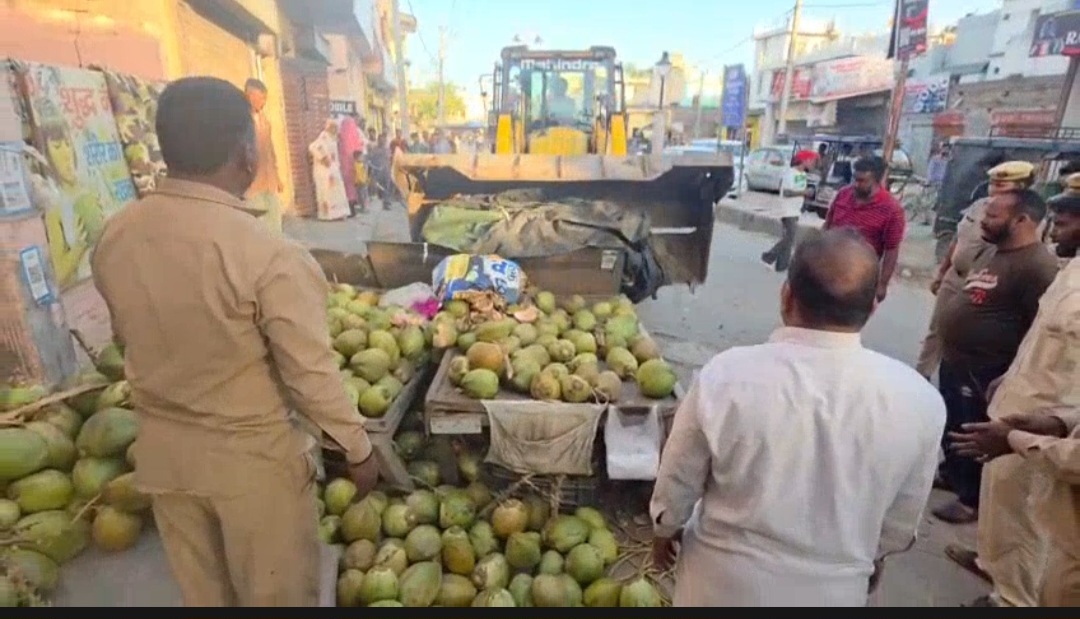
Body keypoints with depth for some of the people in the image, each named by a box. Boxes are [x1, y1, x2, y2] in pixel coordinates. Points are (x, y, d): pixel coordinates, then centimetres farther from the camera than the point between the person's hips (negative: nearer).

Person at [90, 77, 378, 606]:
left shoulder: (113, 236, -7)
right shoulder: (269, 255, -27)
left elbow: (127, 338, 7)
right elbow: (311, 373, -22)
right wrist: (357, 449, -6)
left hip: (162, 450, 6)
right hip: (252, 456, -5)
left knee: (201, 591, 27)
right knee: (277, 594, 19)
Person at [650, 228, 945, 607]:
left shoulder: (726, 376, -27)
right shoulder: (917, 401, -20)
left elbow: (677, 480, -12)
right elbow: (902, 517, -3)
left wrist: (665, 530, 9)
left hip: (725, 580, -1)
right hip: (831, 590, 2)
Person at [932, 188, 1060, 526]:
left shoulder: (1037, 267, -23)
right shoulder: (992, 250, 8)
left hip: (983, 371, -9)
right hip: (954, 360, 9)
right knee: (951, 428, 24)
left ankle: (972, 500, 27)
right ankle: (953, 473, 45)